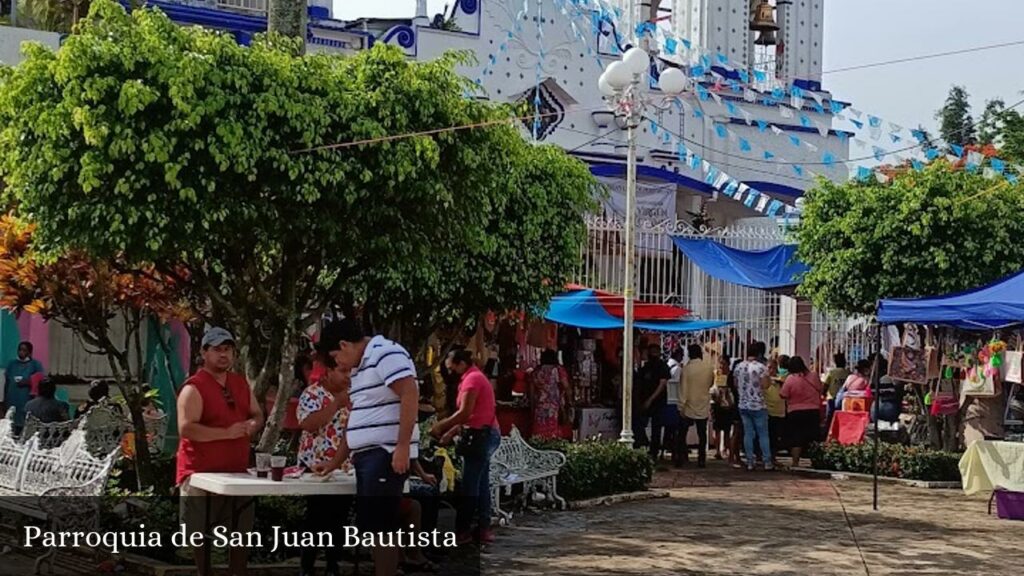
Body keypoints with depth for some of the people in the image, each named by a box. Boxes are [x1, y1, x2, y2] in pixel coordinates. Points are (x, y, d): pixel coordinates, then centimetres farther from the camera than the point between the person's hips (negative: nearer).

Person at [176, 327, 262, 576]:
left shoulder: (241, 383, 13)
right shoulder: (194, 388, -12)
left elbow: (257, 414, 21)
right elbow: (186, 428, -21)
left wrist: (253, 424, -4)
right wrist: (227, 432, -23)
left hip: (237, 470, 7)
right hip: (202, 473, -7)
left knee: (242, 531, 11)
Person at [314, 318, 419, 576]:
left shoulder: (386, 354, -9)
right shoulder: (361, 367, 21)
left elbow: (410, 395, -21)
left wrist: (402, 447, -25)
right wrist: (334, 463, 28)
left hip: (386, 456, -10)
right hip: (368, 456, 10)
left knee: (381, 527, -10)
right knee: (373, 527, 10)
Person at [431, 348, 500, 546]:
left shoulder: (471, 379, -11)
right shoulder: (477, 377, 20)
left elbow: (464, 413, -19)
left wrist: (440, 426, -11)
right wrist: (449, 433, 13)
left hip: (479, 435, -10)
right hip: (485, 434, 10)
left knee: (469, 486, -7)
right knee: (481, 484, 10)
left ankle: (462, 531, -5)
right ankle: (483, 528, 11)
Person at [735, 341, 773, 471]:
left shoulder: (738, 367, 4)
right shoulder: (761, 367, -14)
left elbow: (735, 384, 13)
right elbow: (766, 385, -16)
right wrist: (768, 376, 0)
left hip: (743, 405, 5)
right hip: (758, 406, -5)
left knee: (748, 434, 8)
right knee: (763, 434, 4)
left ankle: (750, 462, 6)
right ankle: (767, 463, 5)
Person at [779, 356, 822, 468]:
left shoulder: (790, 379, -12)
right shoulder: (814, 376, 0)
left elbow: (783, 395, -9)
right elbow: (820, 392, 11)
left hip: (795, 412, -3)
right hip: (814, 411, 3)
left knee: (796, 439, 2)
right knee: (813, 438, 11)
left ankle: (795, 462, 0)